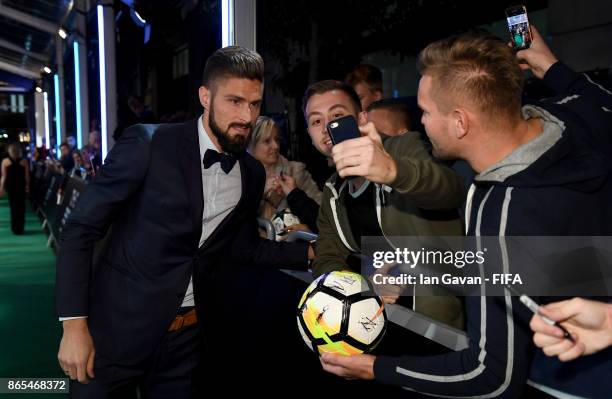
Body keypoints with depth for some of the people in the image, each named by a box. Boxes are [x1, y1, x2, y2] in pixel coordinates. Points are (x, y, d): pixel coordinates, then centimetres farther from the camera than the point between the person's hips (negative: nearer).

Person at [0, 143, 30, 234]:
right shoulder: (24, 161, -7)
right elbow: (27, 176, -5)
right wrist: (27, 186, 7)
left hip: (10, 186, 0)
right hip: (21, 186, 0)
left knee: (13, 207, 10)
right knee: (21, 207, 9)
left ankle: (15, 228, 13)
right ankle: (20, 229, 13)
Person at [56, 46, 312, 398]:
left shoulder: (252, 173, 1)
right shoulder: (148, 144, -15)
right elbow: (80, 230, -11)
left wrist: (312, 252, 3)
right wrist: (74, 325, -15)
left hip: (188, 335, 4)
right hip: (117, 329, -4)